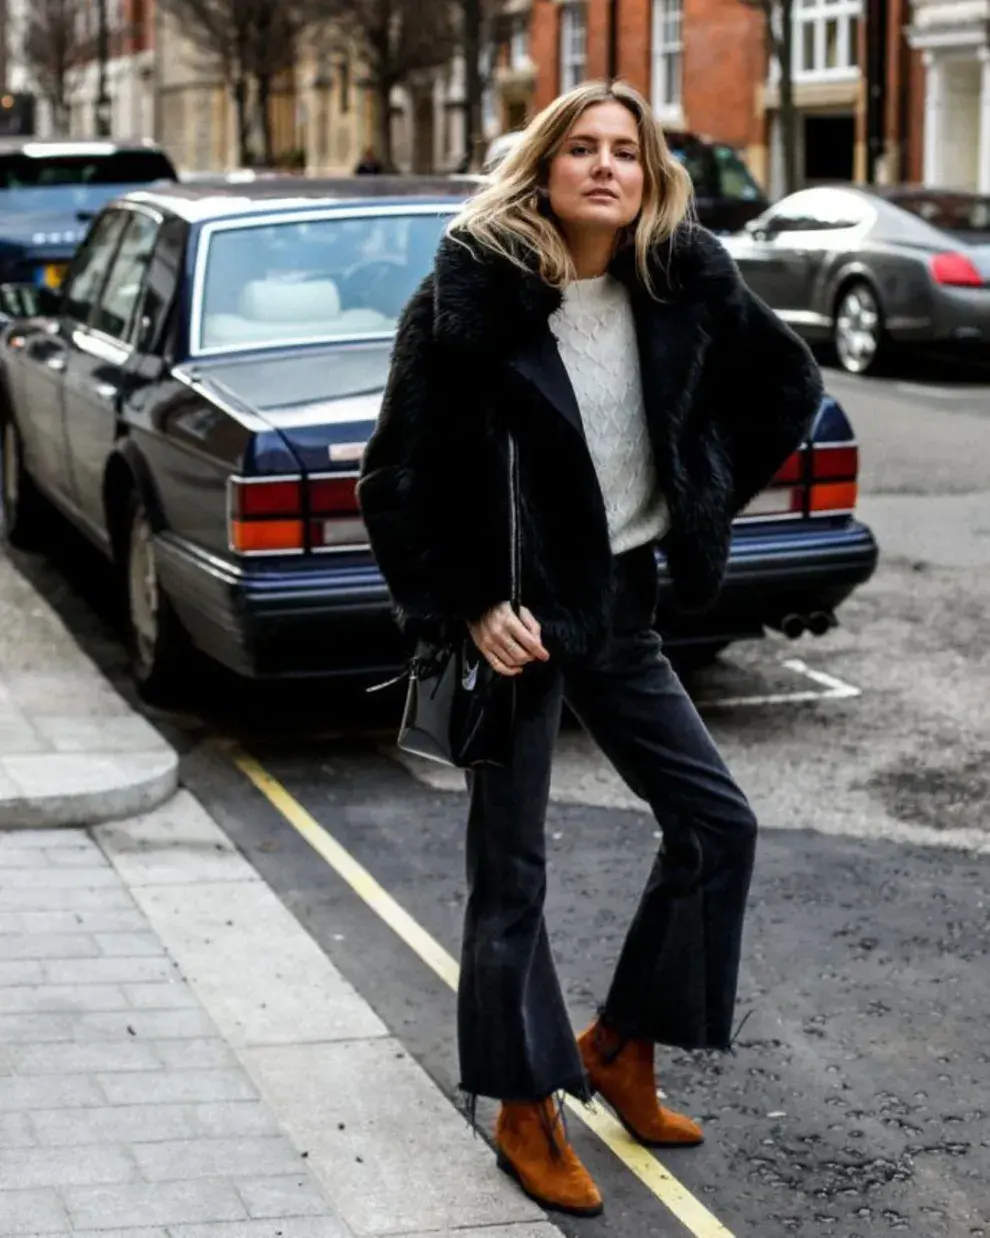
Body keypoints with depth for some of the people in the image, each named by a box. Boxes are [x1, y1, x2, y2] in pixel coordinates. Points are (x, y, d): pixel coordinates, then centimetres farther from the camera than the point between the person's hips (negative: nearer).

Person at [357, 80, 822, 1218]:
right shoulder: (472, 295, -16)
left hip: (621, 607, 6)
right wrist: (464, 606, -13)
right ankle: (528, 1114, 20)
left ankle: (620, 1048, 27)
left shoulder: (682, 282, -3)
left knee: (716, 823, 8)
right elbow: (399, 476, -11)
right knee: (509, 870, 3)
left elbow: (788, 381, 13)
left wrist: (706, 501, 7)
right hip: (515, 613, -5)